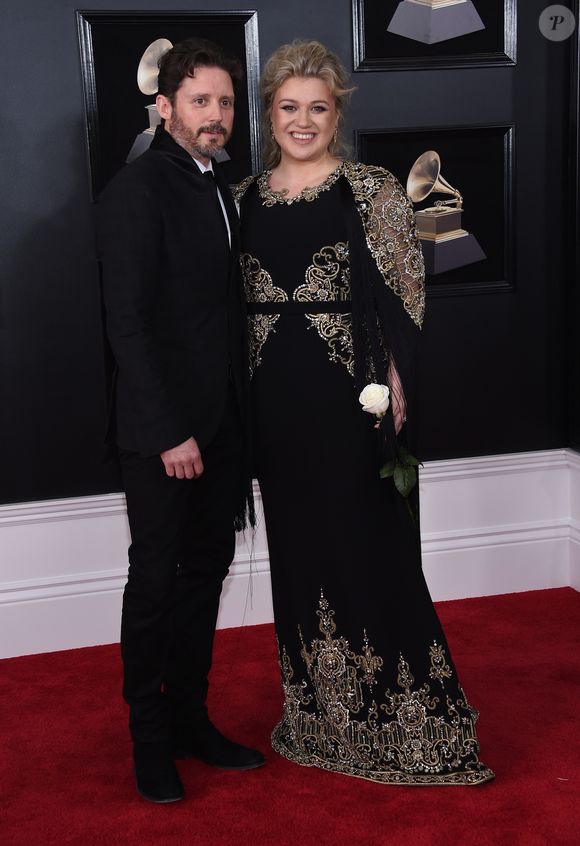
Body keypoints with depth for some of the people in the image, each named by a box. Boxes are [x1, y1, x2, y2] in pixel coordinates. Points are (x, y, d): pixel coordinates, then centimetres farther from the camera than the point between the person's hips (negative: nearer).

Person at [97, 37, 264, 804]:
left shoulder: (219, 190, 13)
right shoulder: (137, 190, -11)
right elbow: (127, 320, -16)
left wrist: (236, 414, 7)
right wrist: (169, 431, -19)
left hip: (221, 423, 8)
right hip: (162, 428, -7)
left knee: (205, 573, 14)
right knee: (155, 581, 3)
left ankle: (190, 719, 28)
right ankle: (150, 740, 19)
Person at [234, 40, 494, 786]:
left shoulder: (373, 191, -2)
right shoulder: (246, 197, 10)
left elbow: (404, 297, -5)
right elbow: (234, 301, 12)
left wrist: (393, 387, -14)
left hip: (351, 397, -4)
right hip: (276, 402, 5)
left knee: (370, 548, 0)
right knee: (298, 551, 13)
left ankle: (402, 719, 14)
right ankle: (317, 716, 29)